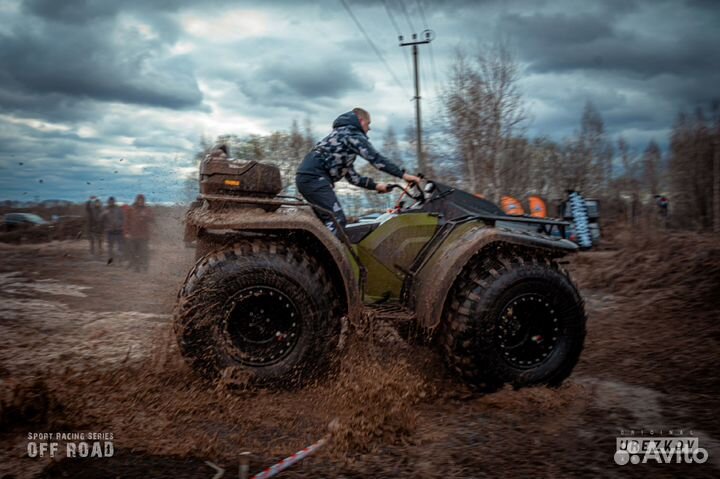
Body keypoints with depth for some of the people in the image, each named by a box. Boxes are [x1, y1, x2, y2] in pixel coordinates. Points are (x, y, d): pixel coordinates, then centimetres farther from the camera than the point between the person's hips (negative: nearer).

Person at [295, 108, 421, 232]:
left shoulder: (342, 136, 31)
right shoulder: (353, 134, 1)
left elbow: (351, 175, 28)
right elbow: (375, 158, -12)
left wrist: (375, 185, 21)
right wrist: (403, 174, -12)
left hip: (305, 176, 10)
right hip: (315, 177, -10)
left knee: (328, 222, 15)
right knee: (337, 220, -14)